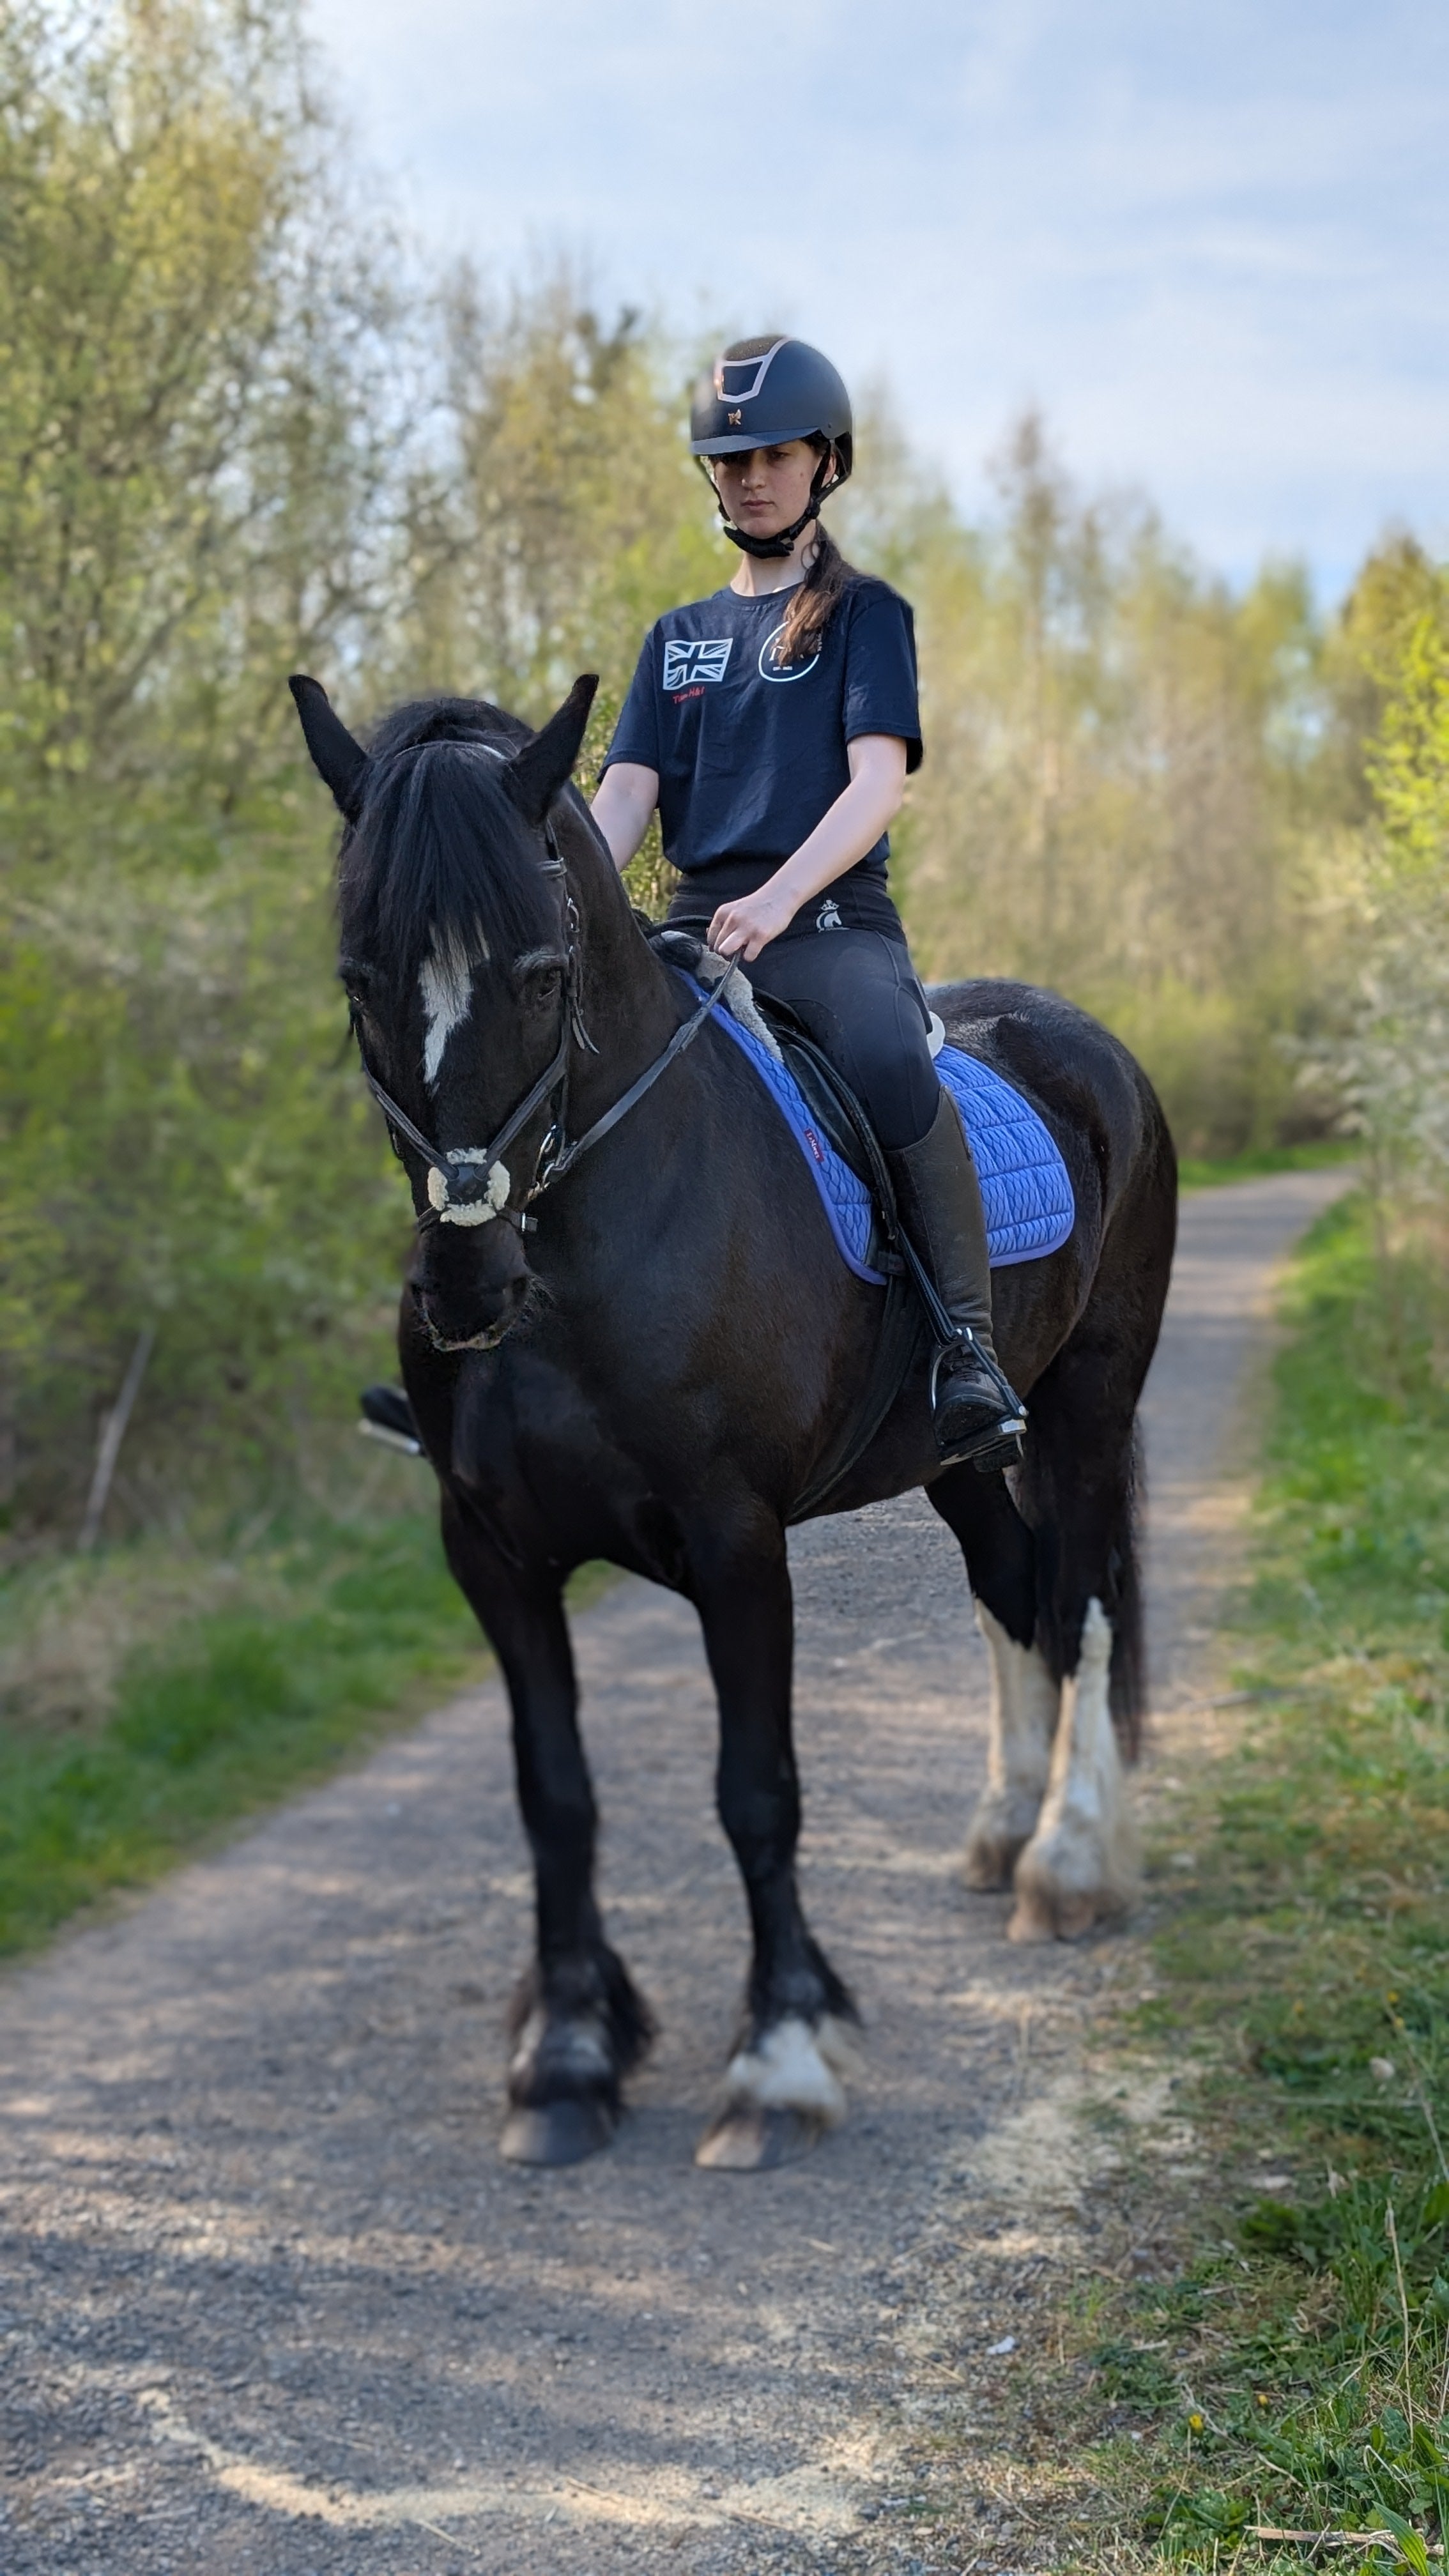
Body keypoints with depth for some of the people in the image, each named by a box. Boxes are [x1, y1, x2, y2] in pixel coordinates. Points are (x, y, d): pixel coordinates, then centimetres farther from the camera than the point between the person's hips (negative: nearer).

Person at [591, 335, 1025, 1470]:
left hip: (831, 920, -5)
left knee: (892, 1068, -37)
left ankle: (971, 1347, -34)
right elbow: (626, 792, 12)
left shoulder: (865, 613, 9)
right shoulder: (679, 637, 23)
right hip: (694, 926, 5)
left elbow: (879, 778, -7)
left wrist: (780, 897, -24)